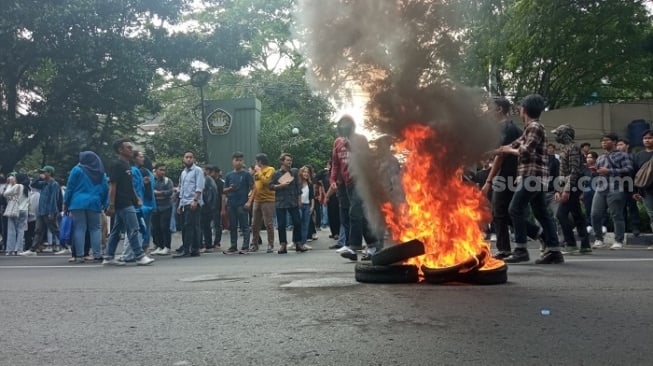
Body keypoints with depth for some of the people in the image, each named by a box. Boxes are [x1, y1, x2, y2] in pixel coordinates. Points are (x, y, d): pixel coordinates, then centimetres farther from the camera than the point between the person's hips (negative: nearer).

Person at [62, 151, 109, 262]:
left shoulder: (77, 170, 0)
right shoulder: (101, 173, 11)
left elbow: (70, 187, 0)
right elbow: (106, 189, 9)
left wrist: (65, 203, 5)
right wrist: (105, 205, 12)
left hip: (78, 203, -2)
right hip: (95, 203, 2)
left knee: (79, 229, 0)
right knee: (95, 228, 6)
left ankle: (79, 255, -2)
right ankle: (97, 254, 0)